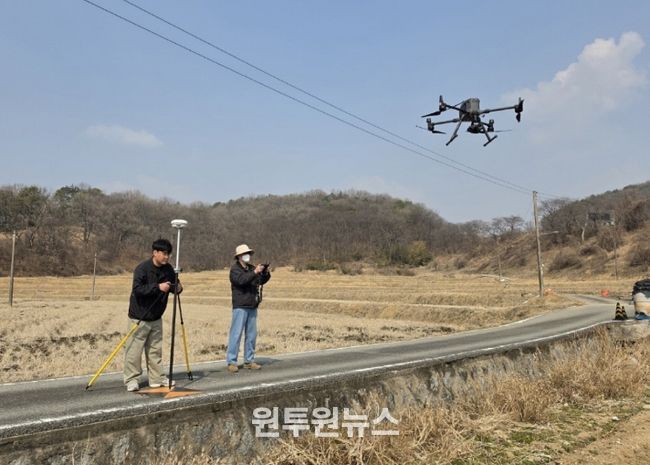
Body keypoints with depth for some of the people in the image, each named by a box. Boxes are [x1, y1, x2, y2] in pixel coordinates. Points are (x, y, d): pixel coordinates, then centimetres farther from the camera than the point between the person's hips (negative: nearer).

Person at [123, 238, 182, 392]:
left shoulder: (168, 269, 1)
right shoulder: (142, 268, -17)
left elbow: (173, 286, 10)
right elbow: (137, 289, -26)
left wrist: (178, 288, -14)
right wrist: (158, 287, -34)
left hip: (156, 318, 6)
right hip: (139, 318, -6)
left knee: (156, 349, 12)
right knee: (134, 349, -1)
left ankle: (157, 378, 20)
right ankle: (131, 380, 11)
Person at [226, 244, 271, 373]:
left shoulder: (252, 267, 14)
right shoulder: (235, 269, -5)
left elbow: (262, 281, 12)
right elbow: (241, 280, -23)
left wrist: (266, 273, -6)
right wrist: (255, 272, -28)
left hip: (252, 307, 7)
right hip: (240, 306, -7)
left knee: (251, 334, 10)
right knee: (236, 334, -6)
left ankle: (249, 361, 18)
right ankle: (231, 362, 0)